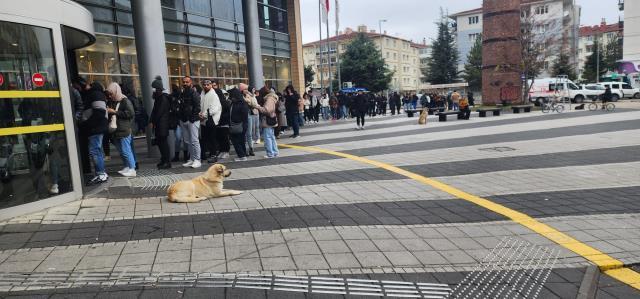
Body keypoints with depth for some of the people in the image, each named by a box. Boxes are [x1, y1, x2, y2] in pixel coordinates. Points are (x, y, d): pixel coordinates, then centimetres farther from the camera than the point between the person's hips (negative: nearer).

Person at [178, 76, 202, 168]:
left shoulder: (194, 93, -7)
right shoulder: (182, 94, 16)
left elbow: (197, 107, -14)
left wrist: (192, 117, -16)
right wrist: (181, 117, 12)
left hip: (192, 120, -8)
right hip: (183, 120, 8)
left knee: (194, 140, -8)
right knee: (187, 141, 10)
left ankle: (197, 160, -3)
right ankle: (191, 159, 18)